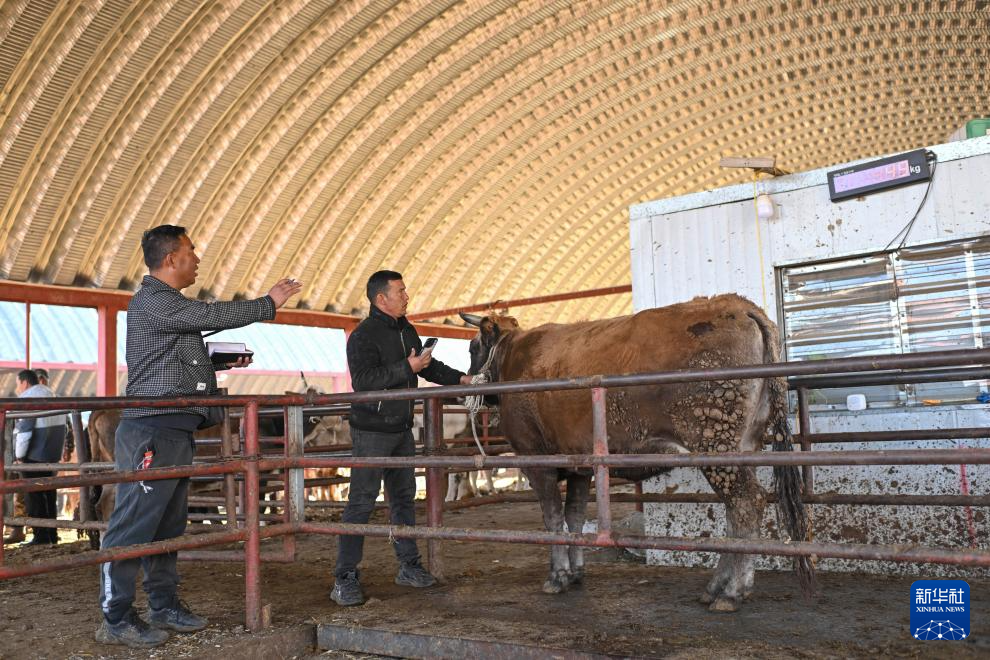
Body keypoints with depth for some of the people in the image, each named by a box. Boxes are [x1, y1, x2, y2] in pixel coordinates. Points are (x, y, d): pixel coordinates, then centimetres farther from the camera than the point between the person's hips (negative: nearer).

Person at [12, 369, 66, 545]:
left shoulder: (28, 398, -11)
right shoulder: (51, 394, 17)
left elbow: (24, 430, -17)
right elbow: (61, 426, 18)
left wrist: (19, 455, -9)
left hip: (35, 456, -9)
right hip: (53, 454, 9)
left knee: (34, 496, -3)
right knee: (48, 494, 14)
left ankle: (41, 536, -5)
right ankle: (52, 535, 17)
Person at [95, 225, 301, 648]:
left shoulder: (170, 304, 21)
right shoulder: (150, 300, -10)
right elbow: (211, 315, -17)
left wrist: (227, 359, 17)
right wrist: (268, 304, -7)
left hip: (176, 432, 10)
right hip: (151, 431, -10)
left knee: (168, 526, 13)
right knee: (133, 526, -5)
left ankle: (164, 606, 21)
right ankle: (116, 619, 1)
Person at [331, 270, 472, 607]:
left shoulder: (407, 330, 12)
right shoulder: (363, 336, -15)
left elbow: (429, 366, 23)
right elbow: (363, 380, -26)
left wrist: (460, 378, 12)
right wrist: (407, 368, -26)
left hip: (402, 430, 8)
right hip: (372, 431, -8)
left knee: (403, 496, 14)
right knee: (361, 501, -6)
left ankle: (409, 566, 25)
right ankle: (345, 579, 0)